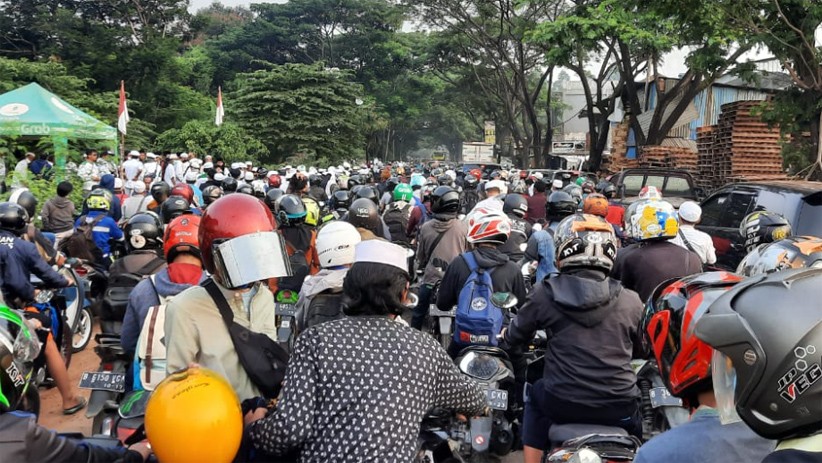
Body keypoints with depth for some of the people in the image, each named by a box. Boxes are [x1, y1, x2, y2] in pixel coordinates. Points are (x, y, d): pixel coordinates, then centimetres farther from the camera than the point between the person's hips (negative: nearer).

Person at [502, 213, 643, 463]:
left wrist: (506, 336, 32)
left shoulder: (544, 292, -5)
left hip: (562, 405, 0)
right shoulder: (630, 300, -3)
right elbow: (641, 348, 14)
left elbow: (517, 335, 8)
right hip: (619, 408, 1)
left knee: (535, 397, 32)